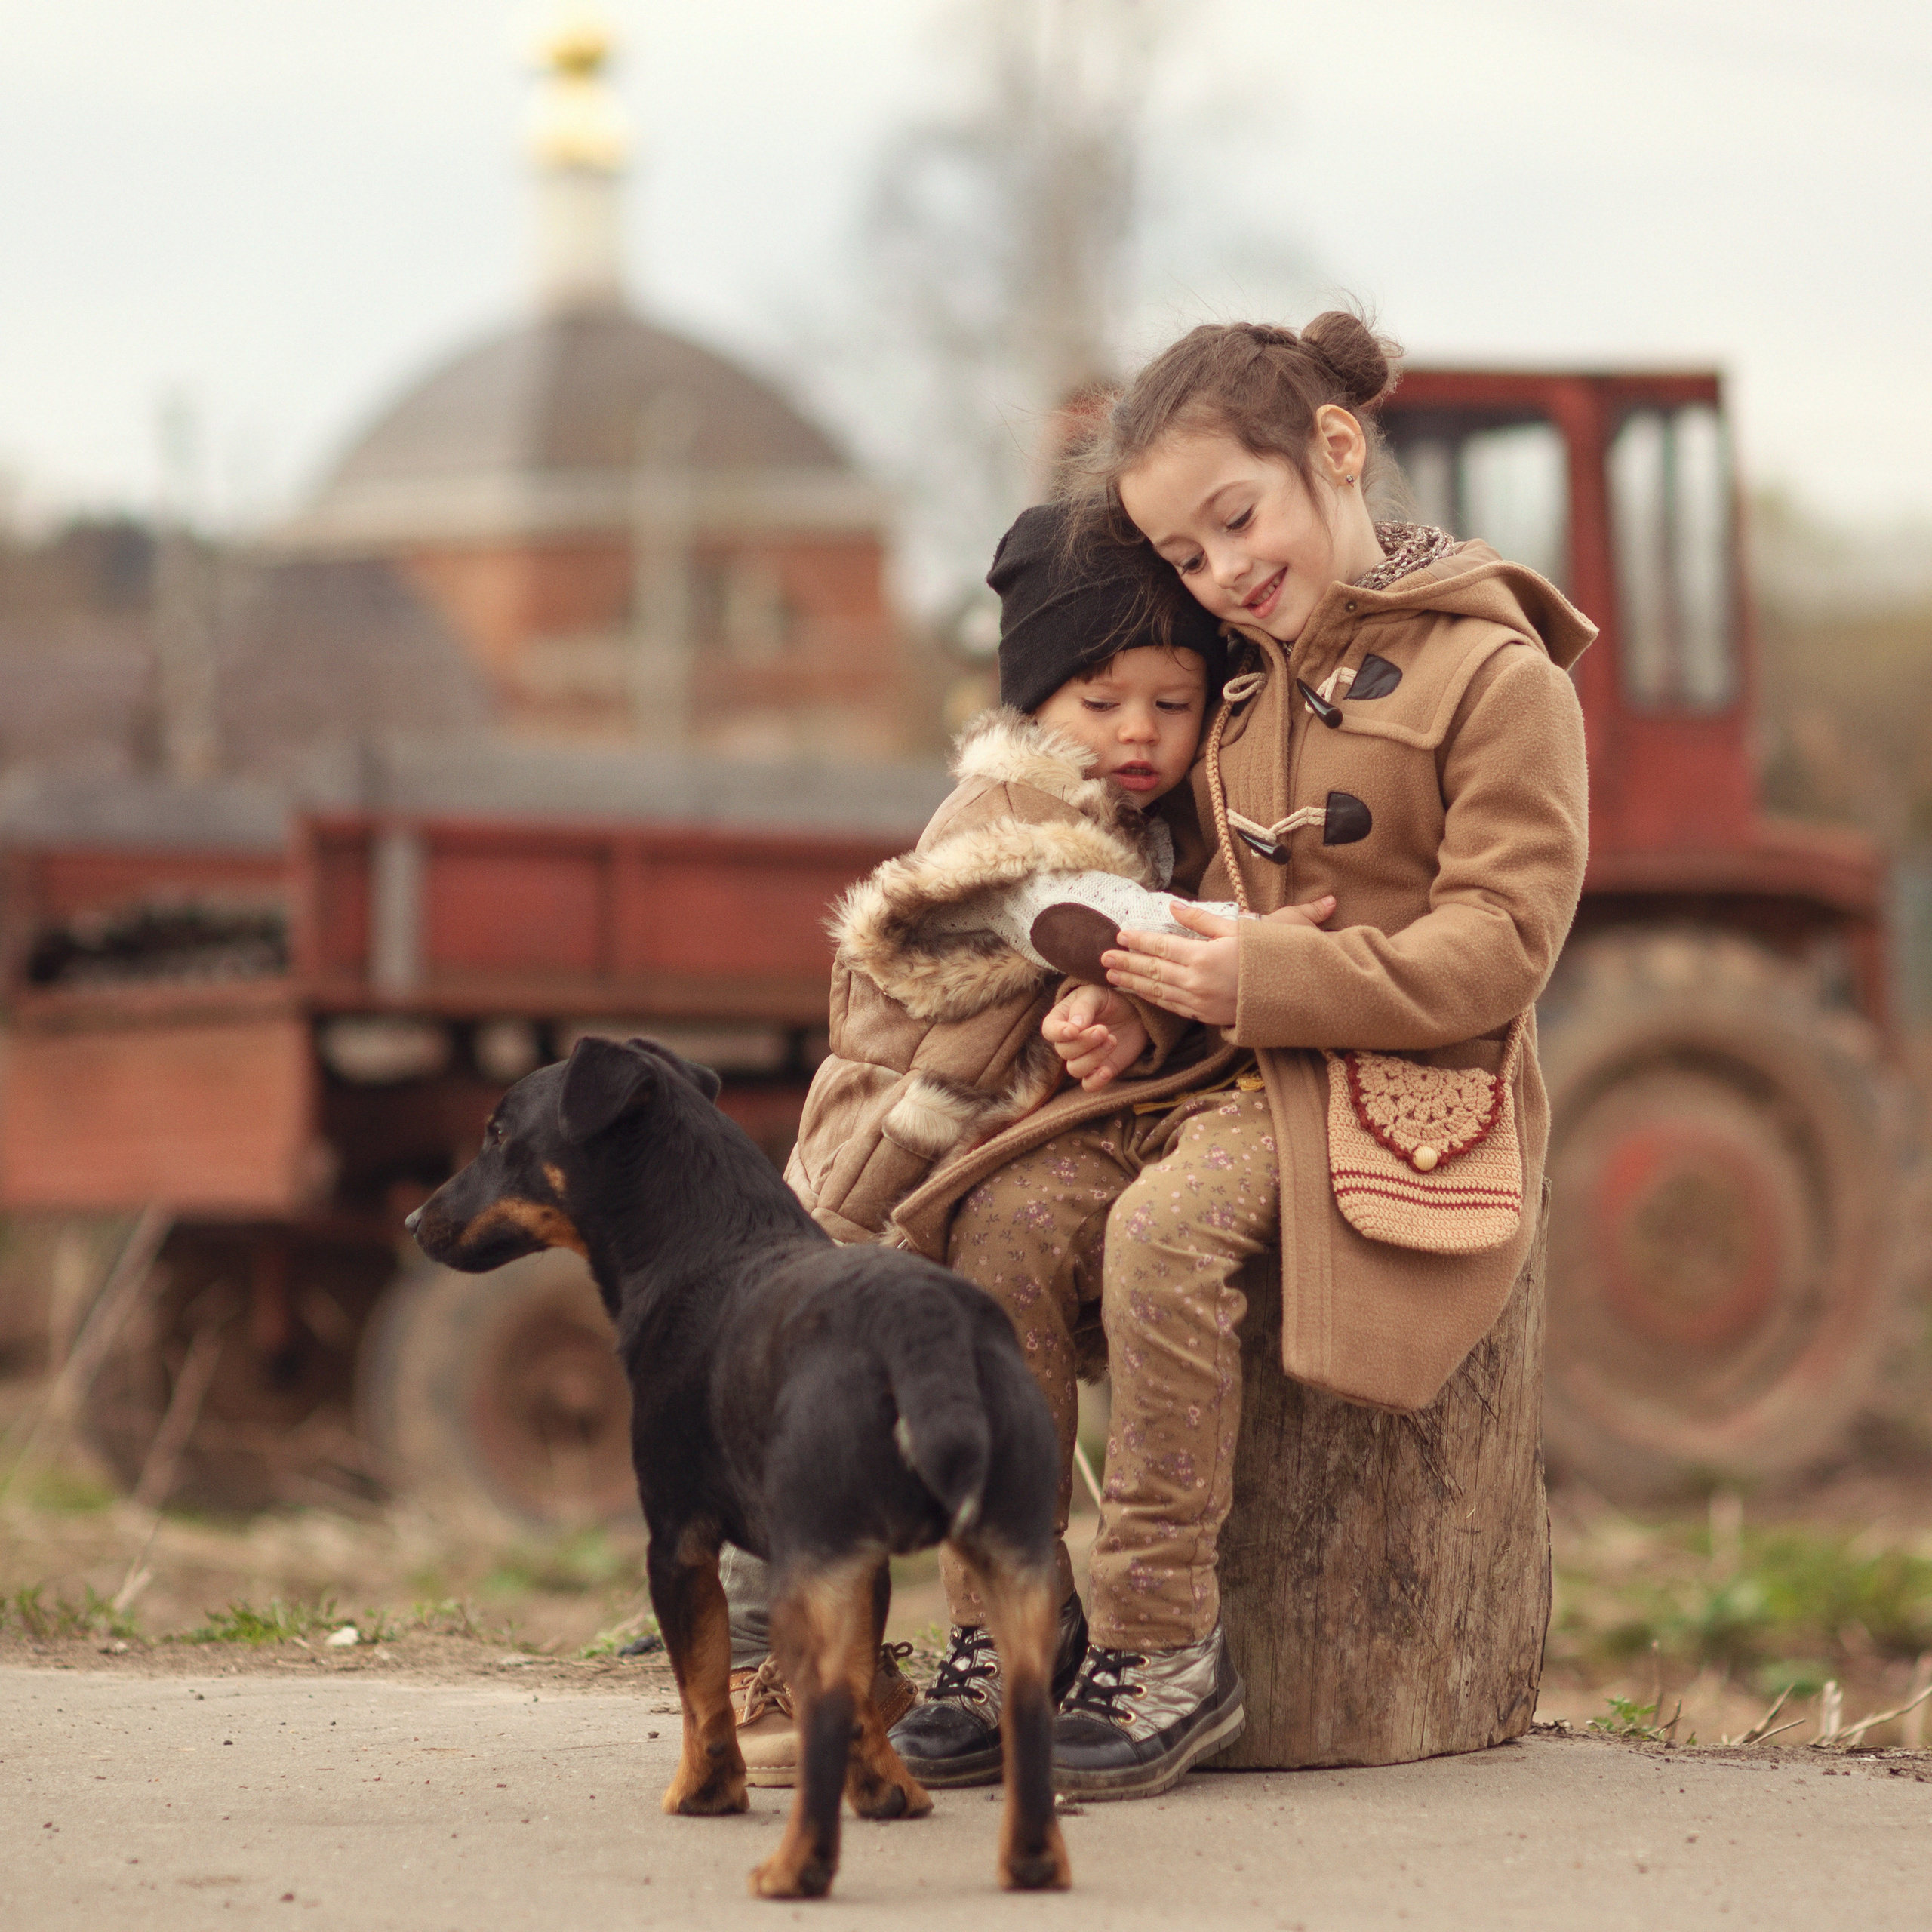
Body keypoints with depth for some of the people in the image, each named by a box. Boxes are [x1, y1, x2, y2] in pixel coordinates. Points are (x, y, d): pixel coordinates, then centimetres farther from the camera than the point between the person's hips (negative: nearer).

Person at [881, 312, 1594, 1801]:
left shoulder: (1496, 674, -6)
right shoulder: (1248, 676, 18)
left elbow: (1498, 946, -13)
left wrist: (1258, 979, -20)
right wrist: (1130, 989, 2)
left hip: (1410, 1093, -7)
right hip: (1225, 1066, 7)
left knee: (1163, 1228, -33)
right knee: (1009, 1218, -19)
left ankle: (1165, 1649, -25)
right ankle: (1003, 1627, -14)